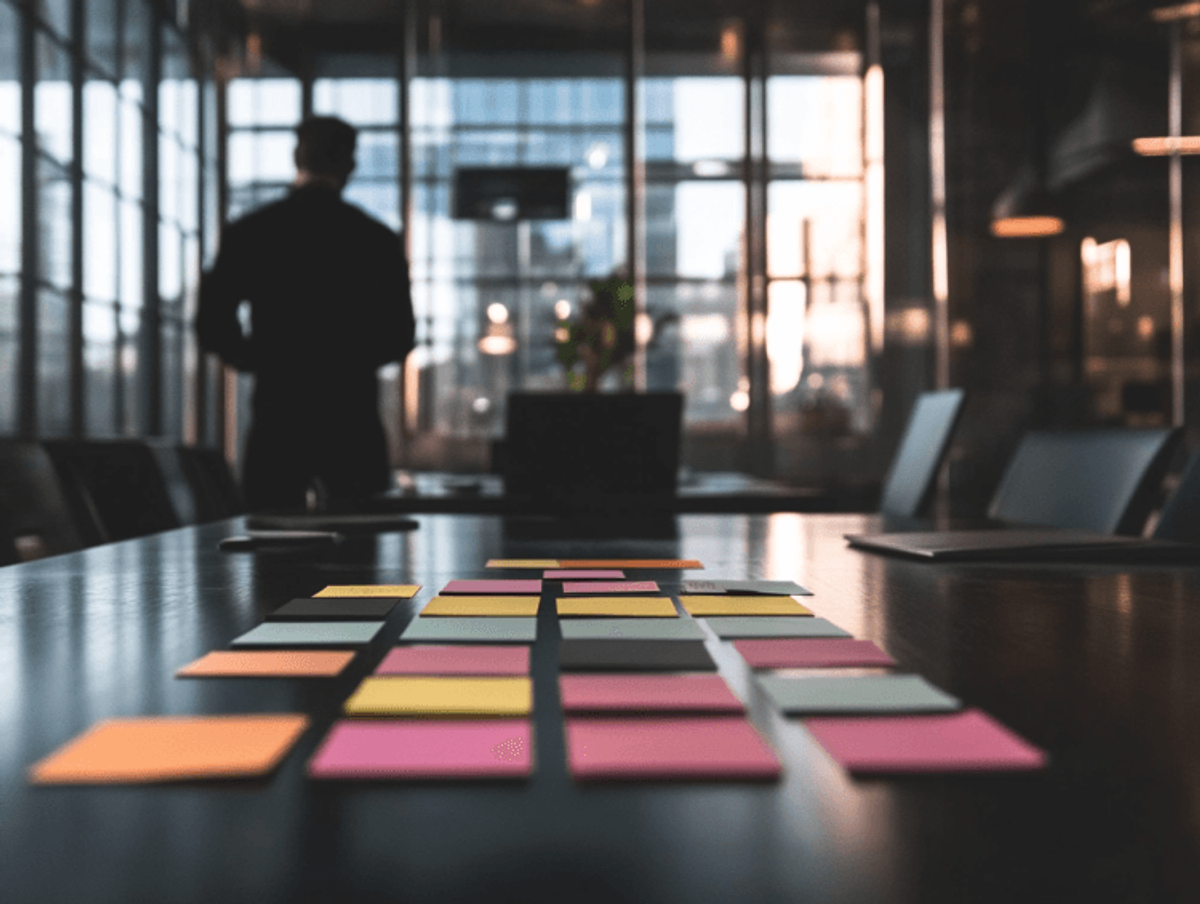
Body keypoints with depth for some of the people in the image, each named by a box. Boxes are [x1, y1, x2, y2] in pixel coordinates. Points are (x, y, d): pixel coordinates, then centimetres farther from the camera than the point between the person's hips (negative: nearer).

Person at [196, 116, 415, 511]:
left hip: (275, 412, 1)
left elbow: (211, 326, 0)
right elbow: (399, 338, 2)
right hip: (352, 418, 0)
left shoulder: (247, 232, 1)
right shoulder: (378, 239, -1)